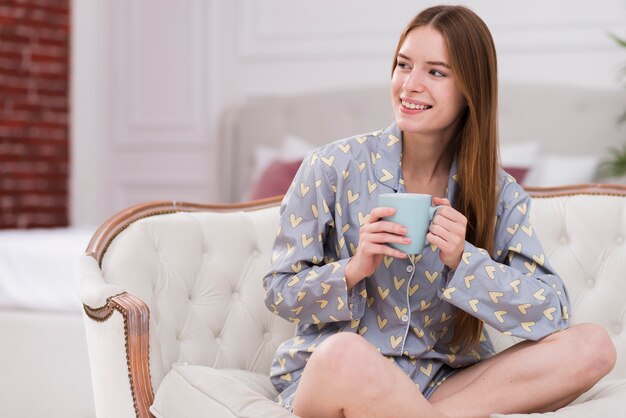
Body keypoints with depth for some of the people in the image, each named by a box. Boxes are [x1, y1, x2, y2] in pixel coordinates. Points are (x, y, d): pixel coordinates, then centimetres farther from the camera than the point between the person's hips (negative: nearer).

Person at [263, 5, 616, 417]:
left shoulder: (500, 194, 2)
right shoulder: (332, 167, -4)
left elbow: (553, 313, -6)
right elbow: (279, 294, 0)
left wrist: (463, 260, -20)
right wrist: (354, 270, -20)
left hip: (442, 381, 3)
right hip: (327, 375, -3)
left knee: (593, 347, -17)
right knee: (344, 353, -40)